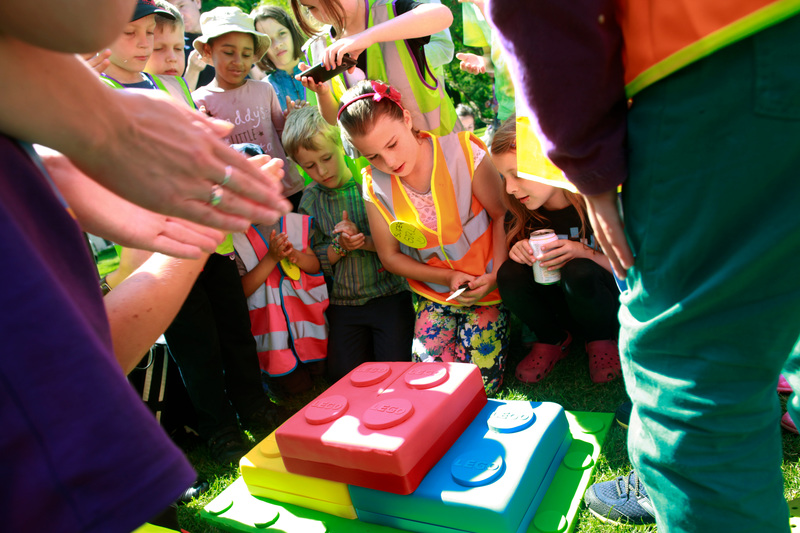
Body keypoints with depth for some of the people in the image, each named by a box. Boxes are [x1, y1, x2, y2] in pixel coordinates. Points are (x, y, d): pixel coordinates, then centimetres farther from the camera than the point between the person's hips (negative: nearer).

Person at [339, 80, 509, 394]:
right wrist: (447, 277, -11)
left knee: (480, 381, -8)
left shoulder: (462, 153, -17)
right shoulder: (375, 188, -10)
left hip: (484, 284, -2)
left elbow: (502, 215, -6)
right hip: (433, 291, 3)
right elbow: (390, 256, 0)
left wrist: (495, 276, -16)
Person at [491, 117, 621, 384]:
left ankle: (600, 340, -3)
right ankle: (552, 340, 2)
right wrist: (518, 250, -20)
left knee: (579, 272, -35)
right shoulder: (521, 212, -11)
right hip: (558, 310, 3)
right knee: (509, 274, -24)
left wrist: (584, 253, -33)